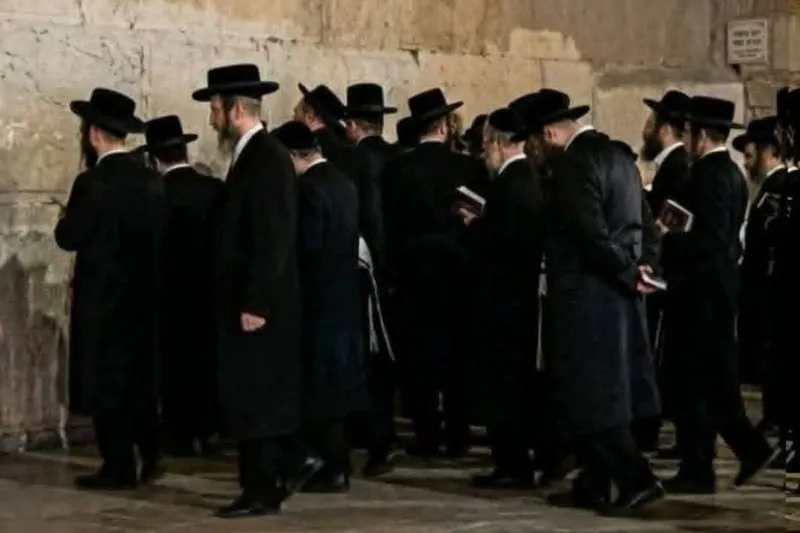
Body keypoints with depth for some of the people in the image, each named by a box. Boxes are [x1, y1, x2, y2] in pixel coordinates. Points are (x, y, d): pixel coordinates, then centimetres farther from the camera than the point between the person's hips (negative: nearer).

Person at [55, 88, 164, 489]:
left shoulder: (93, 182, -16)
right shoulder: (151, 180, 3)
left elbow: (68, 237, -13)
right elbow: (158, 233, 8)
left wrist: (70, 216, 6)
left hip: (103, 296, -6)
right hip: (145, 294, 6)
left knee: (104, 381, 1)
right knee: (140, 378, 16)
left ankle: (119, 468, 2)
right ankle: (150, 459, 16)